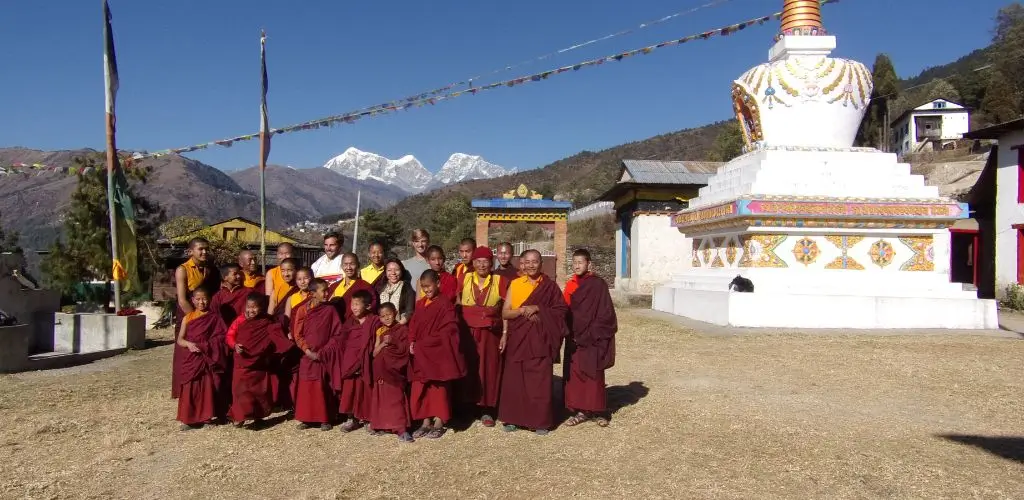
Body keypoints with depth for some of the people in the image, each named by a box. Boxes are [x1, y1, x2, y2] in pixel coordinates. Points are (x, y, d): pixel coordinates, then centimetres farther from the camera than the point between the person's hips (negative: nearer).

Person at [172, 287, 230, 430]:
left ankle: (208, 415, 9)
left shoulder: (214, 318, 2)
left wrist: (204, 346, -15)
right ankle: (188, 418, 6)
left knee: (208, 386, -3)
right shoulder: (187, 318, 6)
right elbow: (180, 340, 4)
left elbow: (221, 338, -3)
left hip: (208, 359, -1)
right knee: (190, 387, 0)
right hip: (191, 359, 1)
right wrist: (189, 344, -16)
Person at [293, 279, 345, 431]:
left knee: (324, 388, 1)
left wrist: (323, 352, -10)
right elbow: (298, 334, 1)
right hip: (307, 356, 1)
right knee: (306, 387, 4)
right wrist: (307, 350, -11)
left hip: (325, 356, -1)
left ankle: (325, 419, 10)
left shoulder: (330, 310, -3)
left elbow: (337, 334, -3)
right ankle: (306, 418, 15)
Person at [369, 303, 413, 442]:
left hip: (396, 370, -5)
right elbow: (374, 353, 8)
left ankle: (401, 429, -13)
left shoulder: (402, 329, 0)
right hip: (381, 370, 5)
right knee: (382, 398, 7)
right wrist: (383, 344, -8)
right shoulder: (380, 331, 13)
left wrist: (393, 342, -14)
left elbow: (405, 349, -7)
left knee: (396, 398, -11)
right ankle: (382, 425, 18)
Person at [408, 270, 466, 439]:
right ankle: (426, 423, 18)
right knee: (420, 390, 8)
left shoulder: (445, 304, -11)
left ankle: (439, 424, 13)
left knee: (439, 389, 3)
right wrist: (412, 342, -6)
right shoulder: (420, 304, 11)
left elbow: (447, 331, -16)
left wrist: (423, 343, -17)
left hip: (438, 354, -6)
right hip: (421, 354, 7)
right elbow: (413, 326, 13)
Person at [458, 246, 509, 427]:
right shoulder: (464, 279, 4)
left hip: (490, 333, 0)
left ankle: (486, 409, 11)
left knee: (488, 368, 2)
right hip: (467, 332, 0)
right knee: (467, 368, 1)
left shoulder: (499, 281, 2)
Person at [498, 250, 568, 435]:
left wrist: (538, 309, -14)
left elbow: (561, 310, -3)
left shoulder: (549, 285, 3)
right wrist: (523, 310, -15)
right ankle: (513, 418, 14)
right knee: (515, 378, 3)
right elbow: (505, 313, 3)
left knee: (540, 380, -2)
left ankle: (541, 421, 8)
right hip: (517, 338, 2)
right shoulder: (514, 284, 6)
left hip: (540, 339, -2)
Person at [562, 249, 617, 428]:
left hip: (593, 339, -5)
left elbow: (605, 313, -11)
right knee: (575, 374, 4)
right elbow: (566, 310, 11)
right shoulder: (570, 285, 8)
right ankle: (580, 411, 13)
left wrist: (588, 335, -13)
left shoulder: (598, 284, -8)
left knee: (594, 374, 3)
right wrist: (570, 334, 1)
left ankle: (597, 411, 14)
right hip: (574, 339, 5)